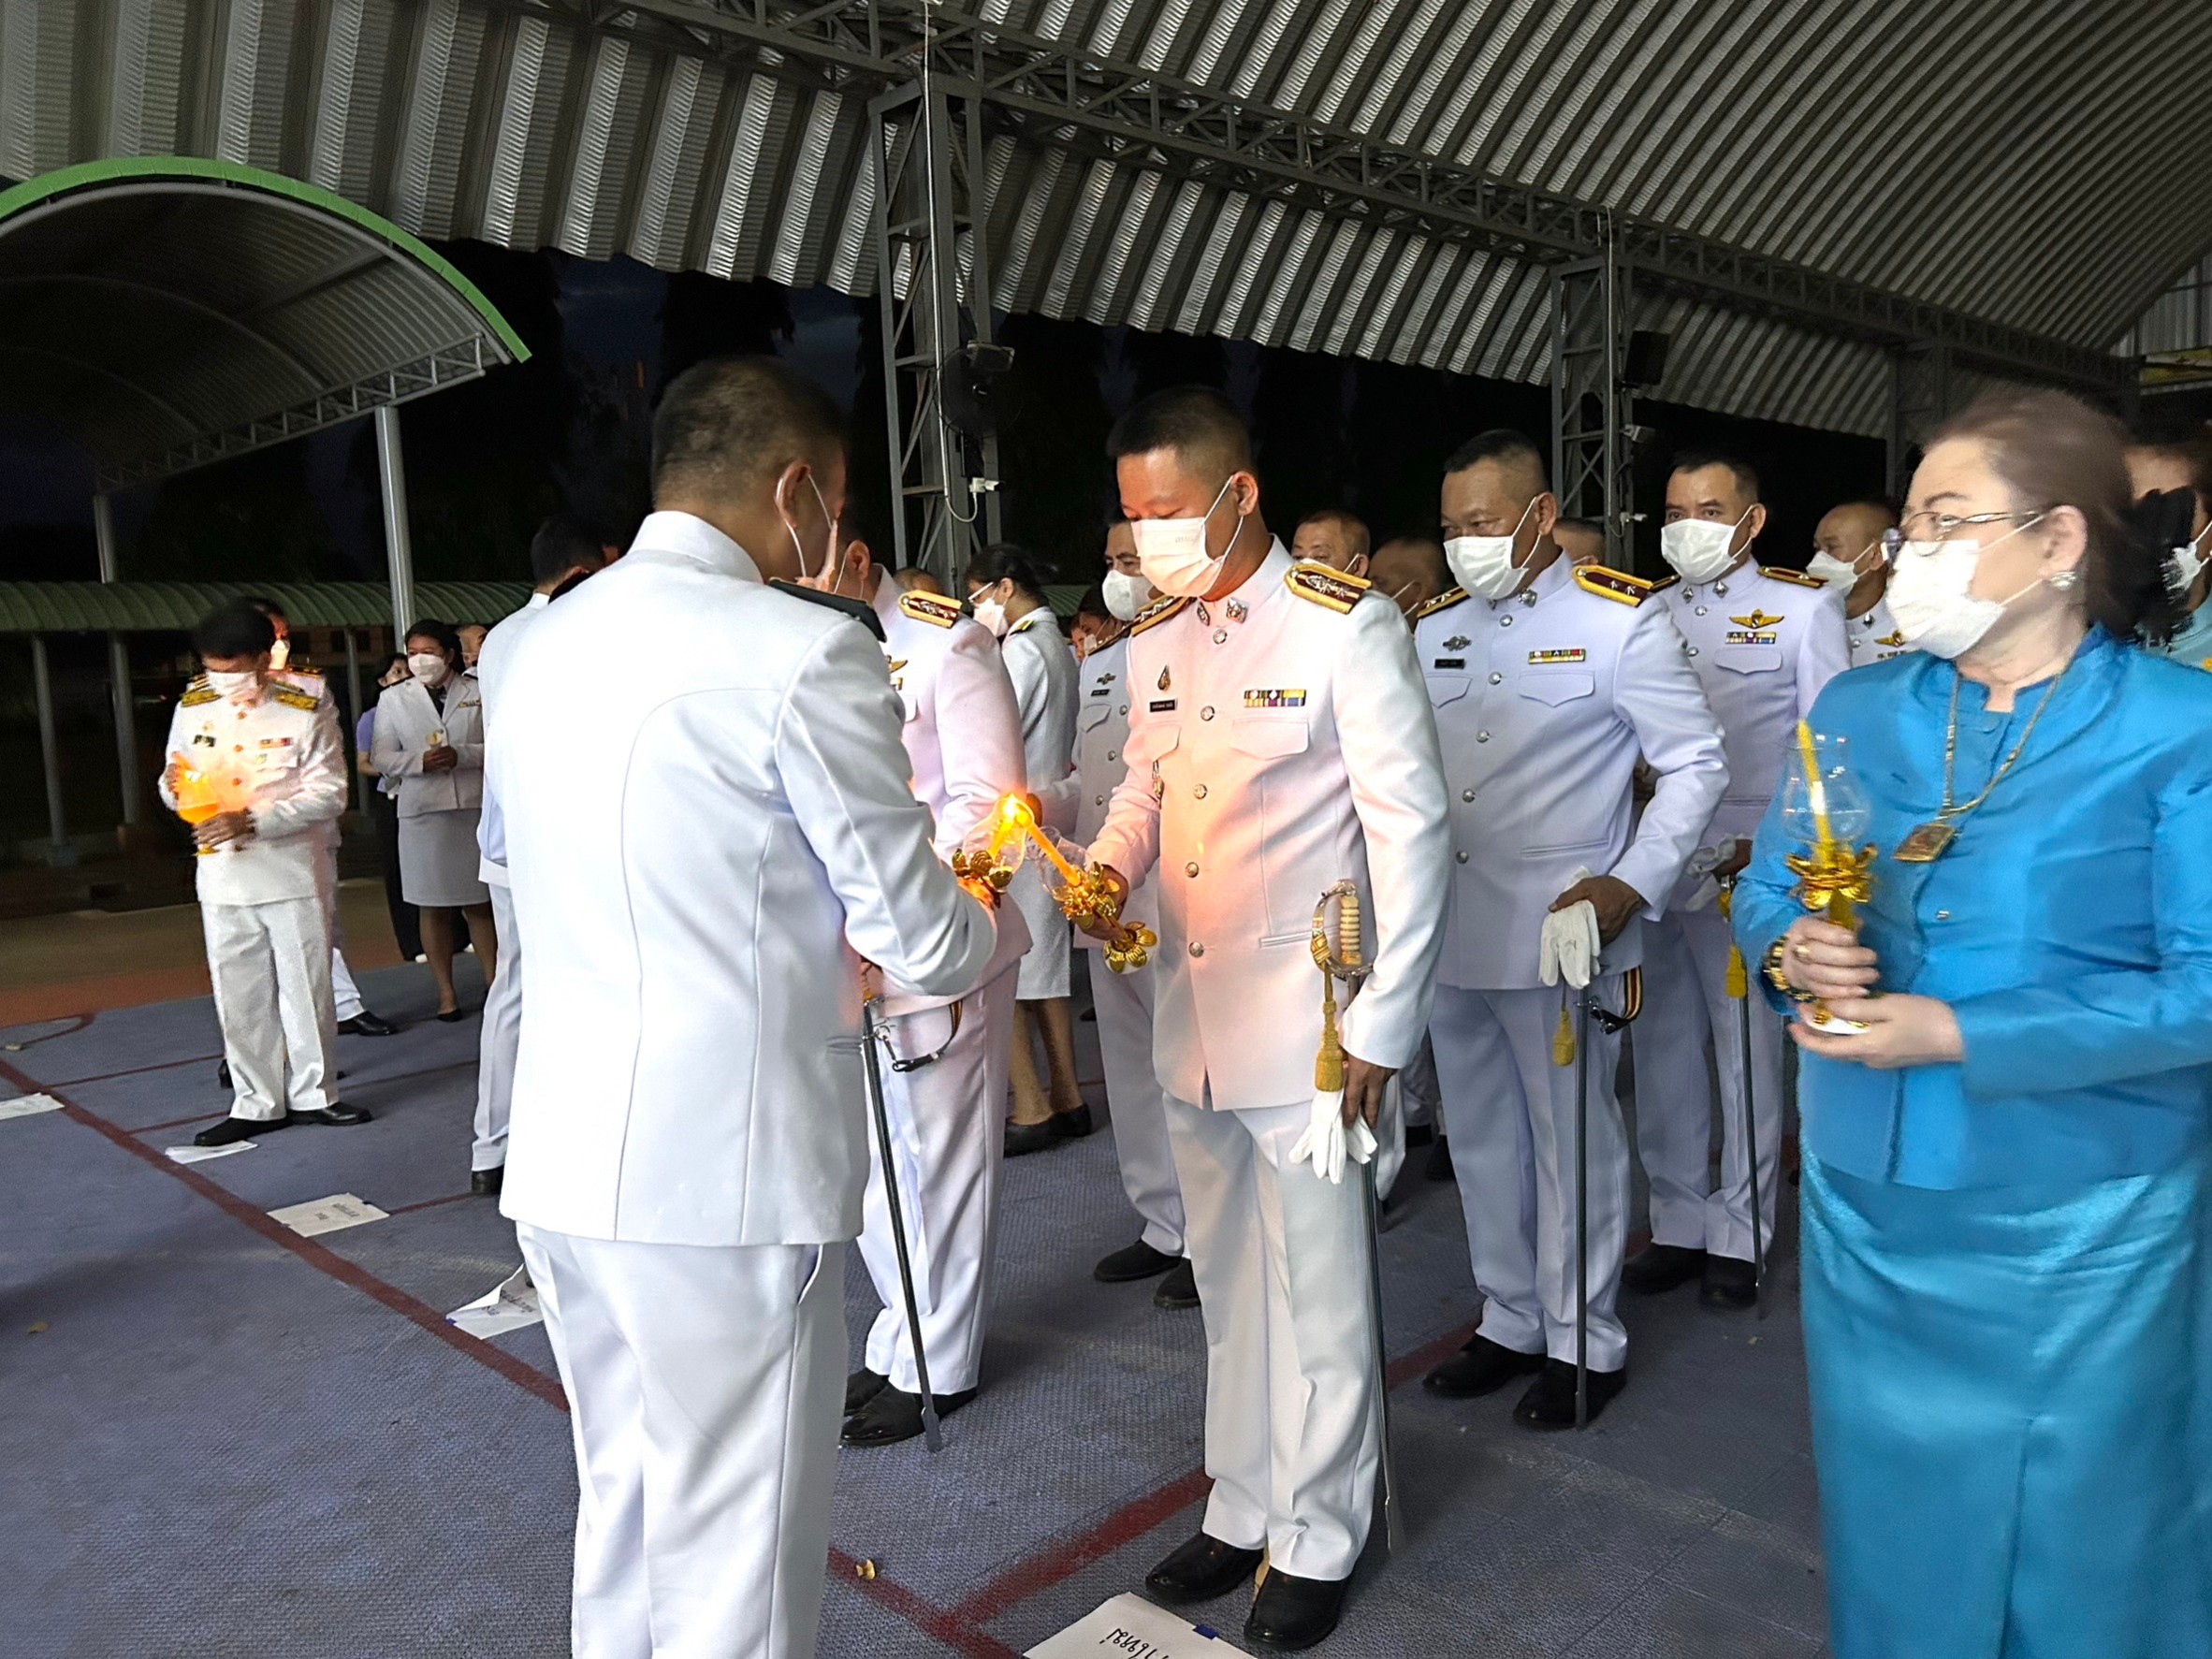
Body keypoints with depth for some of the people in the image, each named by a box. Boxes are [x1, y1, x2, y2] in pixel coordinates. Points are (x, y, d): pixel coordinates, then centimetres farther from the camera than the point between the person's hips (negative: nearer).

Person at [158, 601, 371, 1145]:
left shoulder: (305, 711, -7)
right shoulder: (192, 708, 5)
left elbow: (329, 793, -12)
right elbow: (174, 785, 13)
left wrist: (252, 821, -21)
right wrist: (175, 788, -12)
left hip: (292, 875, -3)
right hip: (222, 881, 3)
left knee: (305, 988, 6)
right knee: (239, 998, 8)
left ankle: (312, 1093, 21)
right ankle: (257, 1103, 19)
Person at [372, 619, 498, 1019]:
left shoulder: (478, 693, 6)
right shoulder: (393, 699, 10)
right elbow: (382, 757, 4)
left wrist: (460, 755, -17)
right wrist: (419, 761, -14)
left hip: (475, 807, -1)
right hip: (422, 811, 1)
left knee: (480, 904, 4)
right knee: (433, 907, 5)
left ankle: (493, 983, 13)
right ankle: (446, 993, 15)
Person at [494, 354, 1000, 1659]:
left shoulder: (546, 645, 10)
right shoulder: (804, 653, -14)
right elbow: (921, 943, -9)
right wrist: (980, 918, 14)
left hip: (568, 1159, 8)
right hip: (727, 1171, -7)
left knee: (625, 1513, 23)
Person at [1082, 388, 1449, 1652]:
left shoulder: (1347, 626, -10)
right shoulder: (1155, 640, 9)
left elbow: (1411, 827, -11)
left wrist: (1383, 1027, -12)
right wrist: (1111, 866, -4)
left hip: (1305, 1020, -6)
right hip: (1191, 1017, 6)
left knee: (1319, 1291, 7)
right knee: (1229, 1285, 17)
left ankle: (1319, 1539, 27)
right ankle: (1245, 1509, 35)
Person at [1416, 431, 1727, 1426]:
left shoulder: (1620, 618, -5)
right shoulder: (1434, 629, 11)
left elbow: (1696, 764, -3)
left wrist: (1628, 886, -13)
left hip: (1559, 934, -5)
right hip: (1448, 931, 6)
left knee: (1571, 1138, 6)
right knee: (1480, 1139, 15)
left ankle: (1585, 1343, 23)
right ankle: (1511, 1322, 32)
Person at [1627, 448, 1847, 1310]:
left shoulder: (1804, 610, 1)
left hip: (1745, 871, -4)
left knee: (1749, 1056, 5)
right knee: (1661, 1053, 10)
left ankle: (1737, 1237, 19)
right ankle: (1677, 1225, 24)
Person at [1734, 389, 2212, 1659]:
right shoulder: (1855, 710, 2)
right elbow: (1766, 892, 7)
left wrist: (1960, 1037, -23)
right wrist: (1792, 952, -16)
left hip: (2083, 1220, -4)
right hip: (1871, 1196, 4)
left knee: (2084, 1538, 16)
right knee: (1896, 1511, 21)